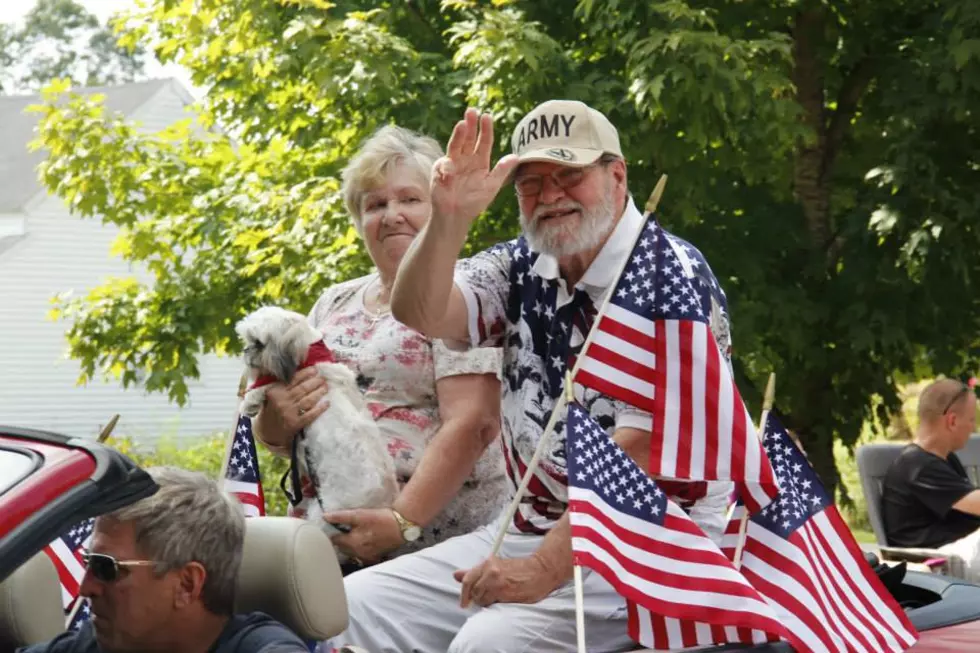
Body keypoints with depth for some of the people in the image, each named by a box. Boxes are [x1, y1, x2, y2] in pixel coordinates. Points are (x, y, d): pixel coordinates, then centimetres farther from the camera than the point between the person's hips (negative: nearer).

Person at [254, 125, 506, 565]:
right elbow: (273, 438, 19)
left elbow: (473, 424, -12)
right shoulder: (335, 304, 18)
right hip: (331, 544, 6)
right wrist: (278, 417, -4)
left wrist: (402, 521, -21)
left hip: (437, 542, -5)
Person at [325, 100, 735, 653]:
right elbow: (420, 314, -7)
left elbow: (639, 451, -20)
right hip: (530, 531, 7)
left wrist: (546, 568, -27)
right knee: (358, 606, -8)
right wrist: (450, 218, -24)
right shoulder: (523, 269, 9)